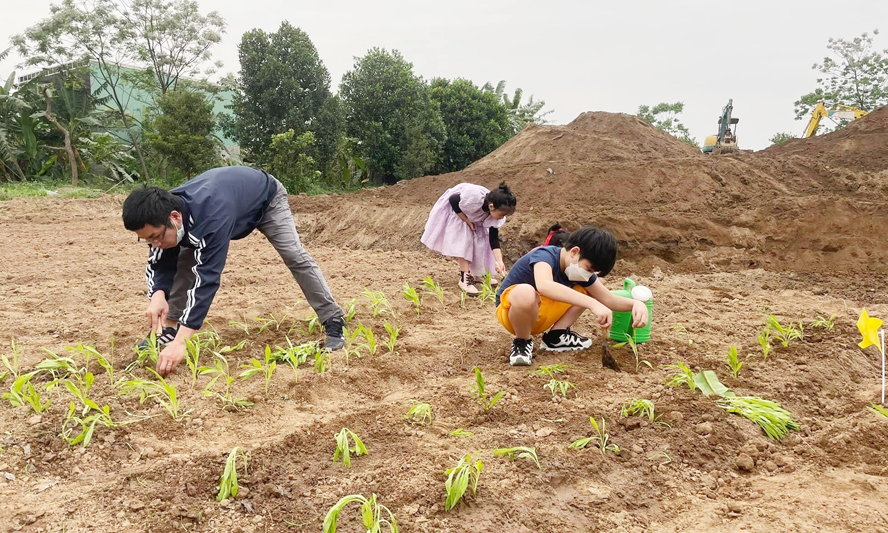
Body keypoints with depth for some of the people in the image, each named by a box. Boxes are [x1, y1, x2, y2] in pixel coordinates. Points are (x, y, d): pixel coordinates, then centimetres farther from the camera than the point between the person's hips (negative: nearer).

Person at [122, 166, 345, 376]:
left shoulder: (212, 216, -50)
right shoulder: (163, 213, -28)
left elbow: (207, 278, -53)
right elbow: (160, 264, -16)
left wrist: (180, 342, -57)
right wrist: (158, 295, -39)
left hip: (264, 197, -6)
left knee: (294, 256, -15)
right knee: (186, 259, -4)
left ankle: (333, 323, -5)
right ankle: (168, 329, 6)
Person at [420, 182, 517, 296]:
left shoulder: (495, 213, -23)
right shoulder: (473, 197, -44)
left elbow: (494, 238, -17)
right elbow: (453, 200, -27)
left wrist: (499, 261, -25)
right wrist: (467, 221, -26)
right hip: (454, 211, -6)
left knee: (480, 240, 0)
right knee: (462, 241, -18)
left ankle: (478, 274, 16)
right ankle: (464, 278, -18)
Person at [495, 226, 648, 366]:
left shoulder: (581, 270, -4)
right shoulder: (545, 255, -28)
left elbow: (608, 298, 3)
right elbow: (544, 285, -51)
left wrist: (635, 304, -19)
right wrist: (593, 304, -55)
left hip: (539, 313, 7)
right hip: (510, 309, -7)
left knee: (586, 290, 4)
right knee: (525, 292, -42)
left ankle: (555, 336, 5)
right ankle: (522, 342, -14)